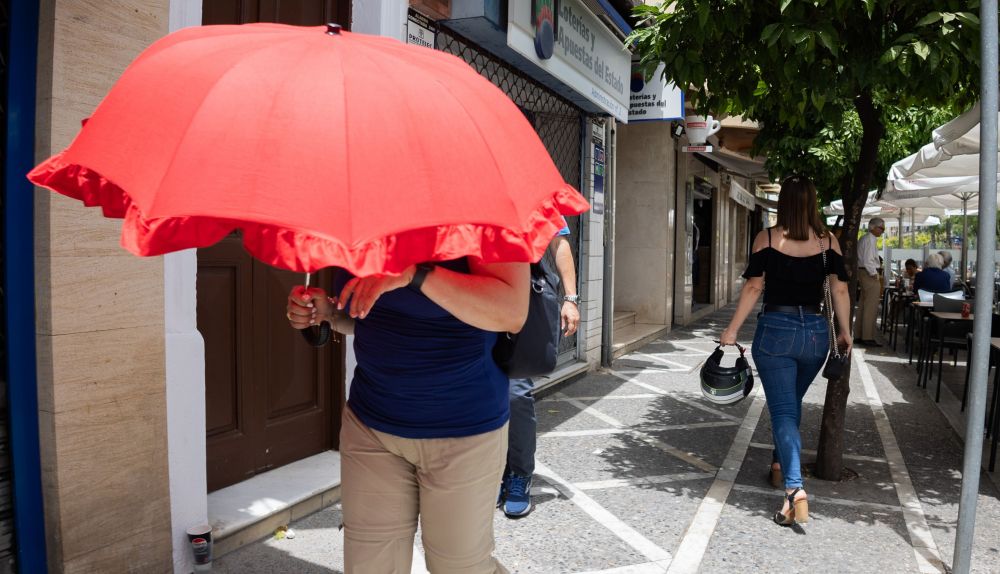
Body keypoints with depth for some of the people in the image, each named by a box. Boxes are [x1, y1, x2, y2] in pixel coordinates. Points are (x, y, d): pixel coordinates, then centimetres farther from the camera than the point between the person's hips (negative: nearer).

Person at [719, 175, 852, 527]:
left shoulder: (767, 239, -6)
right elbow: (839, 290, 2)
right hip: (815, 333, 3)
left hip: (775, 330, -3)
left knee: (783, 410, -2)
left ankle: (795, 488, -15)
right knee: (792, 402, 23)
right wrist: (845, 332, 13)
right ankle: (780, 465, 37)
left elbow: (753, 287, -7)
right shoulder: (829, 241, 1)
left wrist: (732, 331, -1)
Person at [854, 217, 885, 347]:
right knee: (871, 307, -6)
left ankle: (858, 336, 18)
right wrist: (875, 275, -15)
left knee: (862, 306, 13)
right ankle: (868, 337, -3)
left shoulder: (863, 239, 16)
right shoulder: (870, 240, -14)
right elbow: (868, 261, -22)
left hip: (862, 272, 10)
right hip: (870, 274, -10)